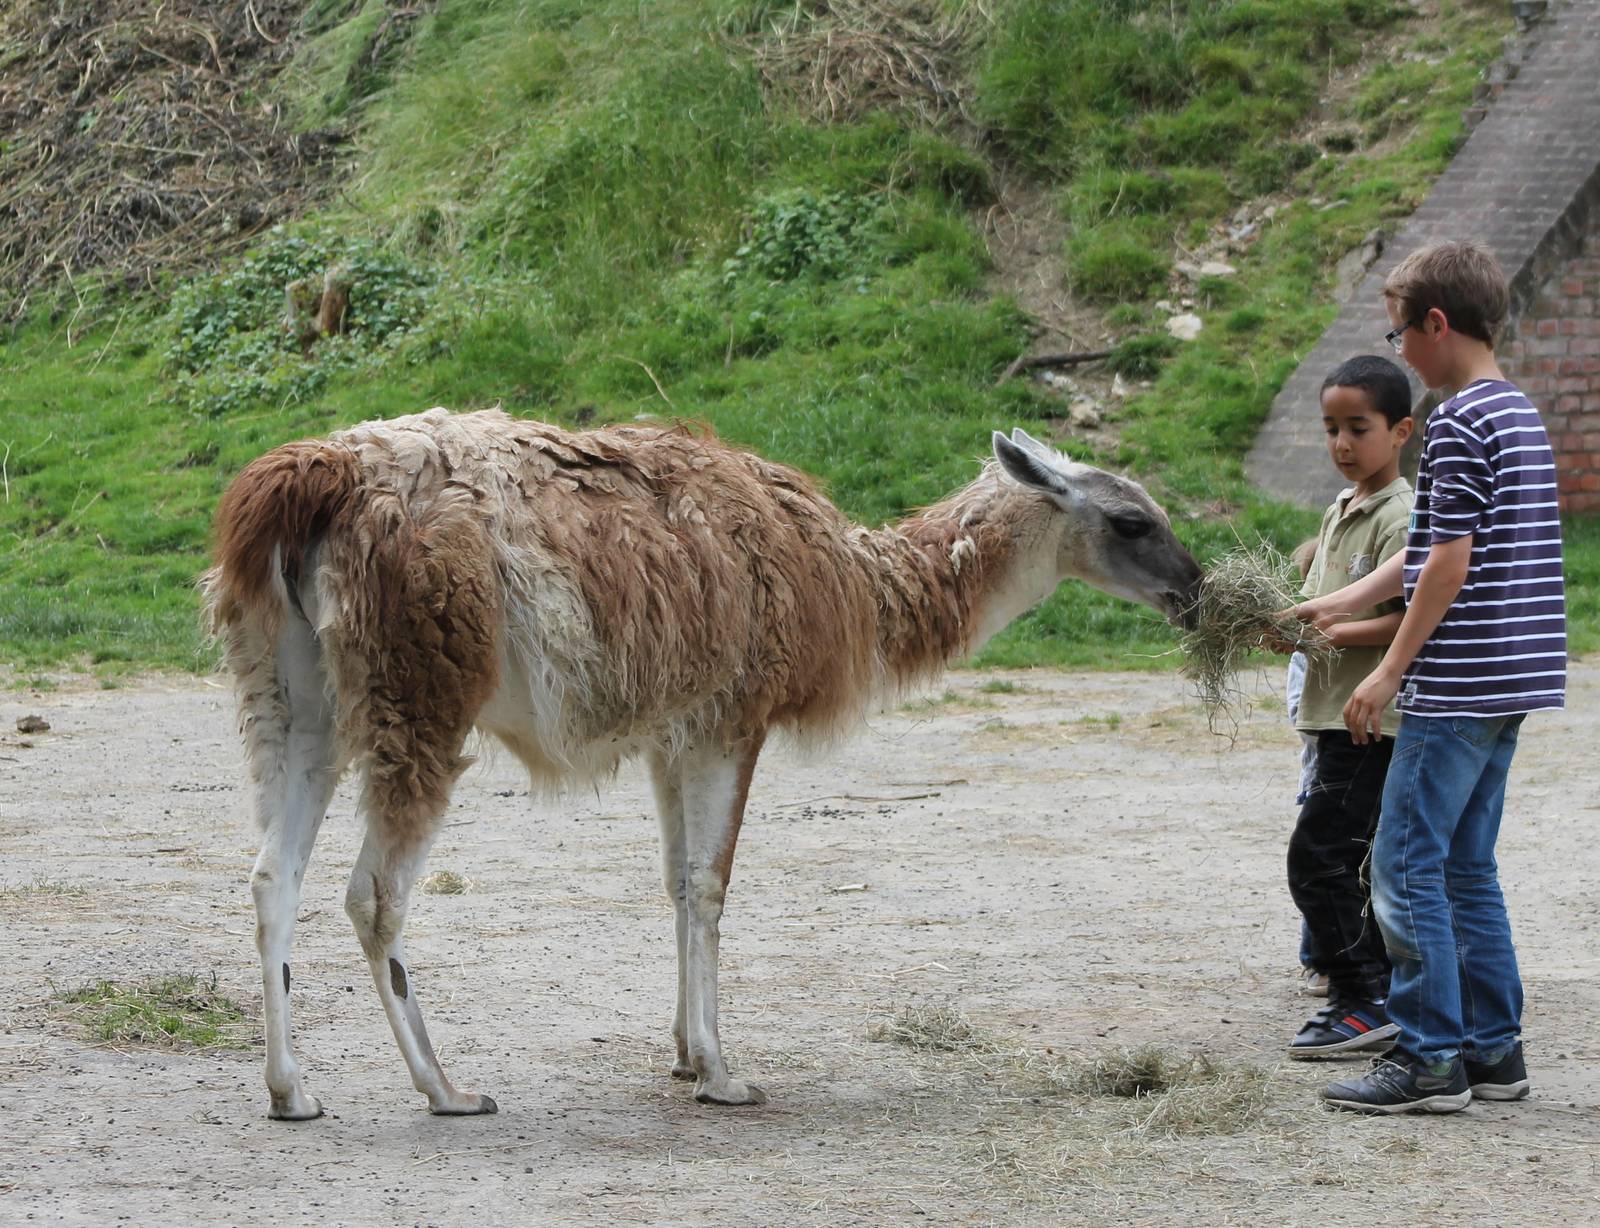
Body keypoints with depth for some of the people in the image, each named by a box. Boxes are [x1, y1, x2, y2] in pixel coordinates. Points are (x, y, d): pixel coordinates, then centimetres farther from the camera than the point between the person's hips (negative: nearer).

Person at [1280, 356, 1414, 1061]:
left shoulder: (1400, 515, -13)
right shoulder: (1341, 510, 16)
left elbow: (1407, 621, -20)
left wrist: (1325, 634, -23)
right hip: (1336, 714, 9)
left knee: (1317, 856, -12)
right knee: (1369, 861, 12)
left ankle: (1363, 1002, -8)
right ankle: (1389, 998, 18)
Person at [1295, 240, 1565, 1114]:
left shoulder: (1460, 423, -14)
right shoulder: (1519, 414, 16)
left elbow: (1451, 561, -18)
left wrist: (1390, 672, -13)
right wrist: (1338, 603, 23)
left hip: (1458, 683, -10)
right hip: (1508, 682, 10)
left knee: (1407, 865, -5)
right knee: (1466, 864, 14)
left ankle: (1430, 1058, -4)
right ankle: (1493, 1049, 16)